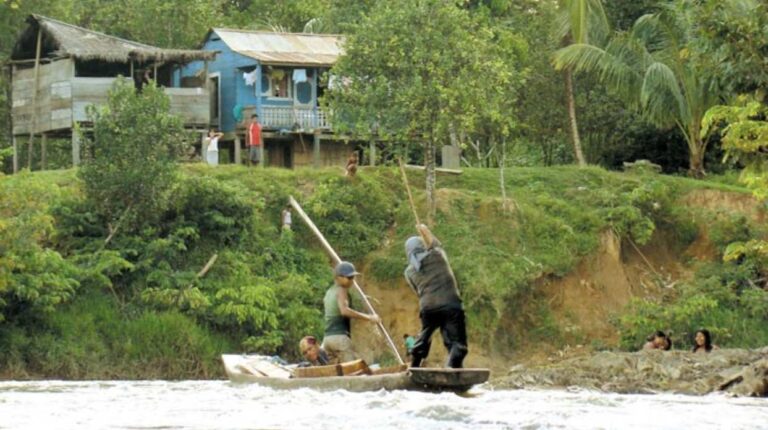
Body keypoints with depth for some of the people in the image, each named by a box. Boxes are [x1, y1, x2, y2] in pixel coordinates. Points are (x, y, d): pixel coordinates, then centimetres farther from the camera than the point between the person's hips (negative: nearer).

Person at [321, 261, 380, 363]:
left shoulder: (329, 292, 21)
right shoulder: (341, 291, -6)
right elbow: (344, 311, -22)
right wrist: (368, 317, -23)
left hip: (327, 338, 8)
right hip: (340, 336, -8)